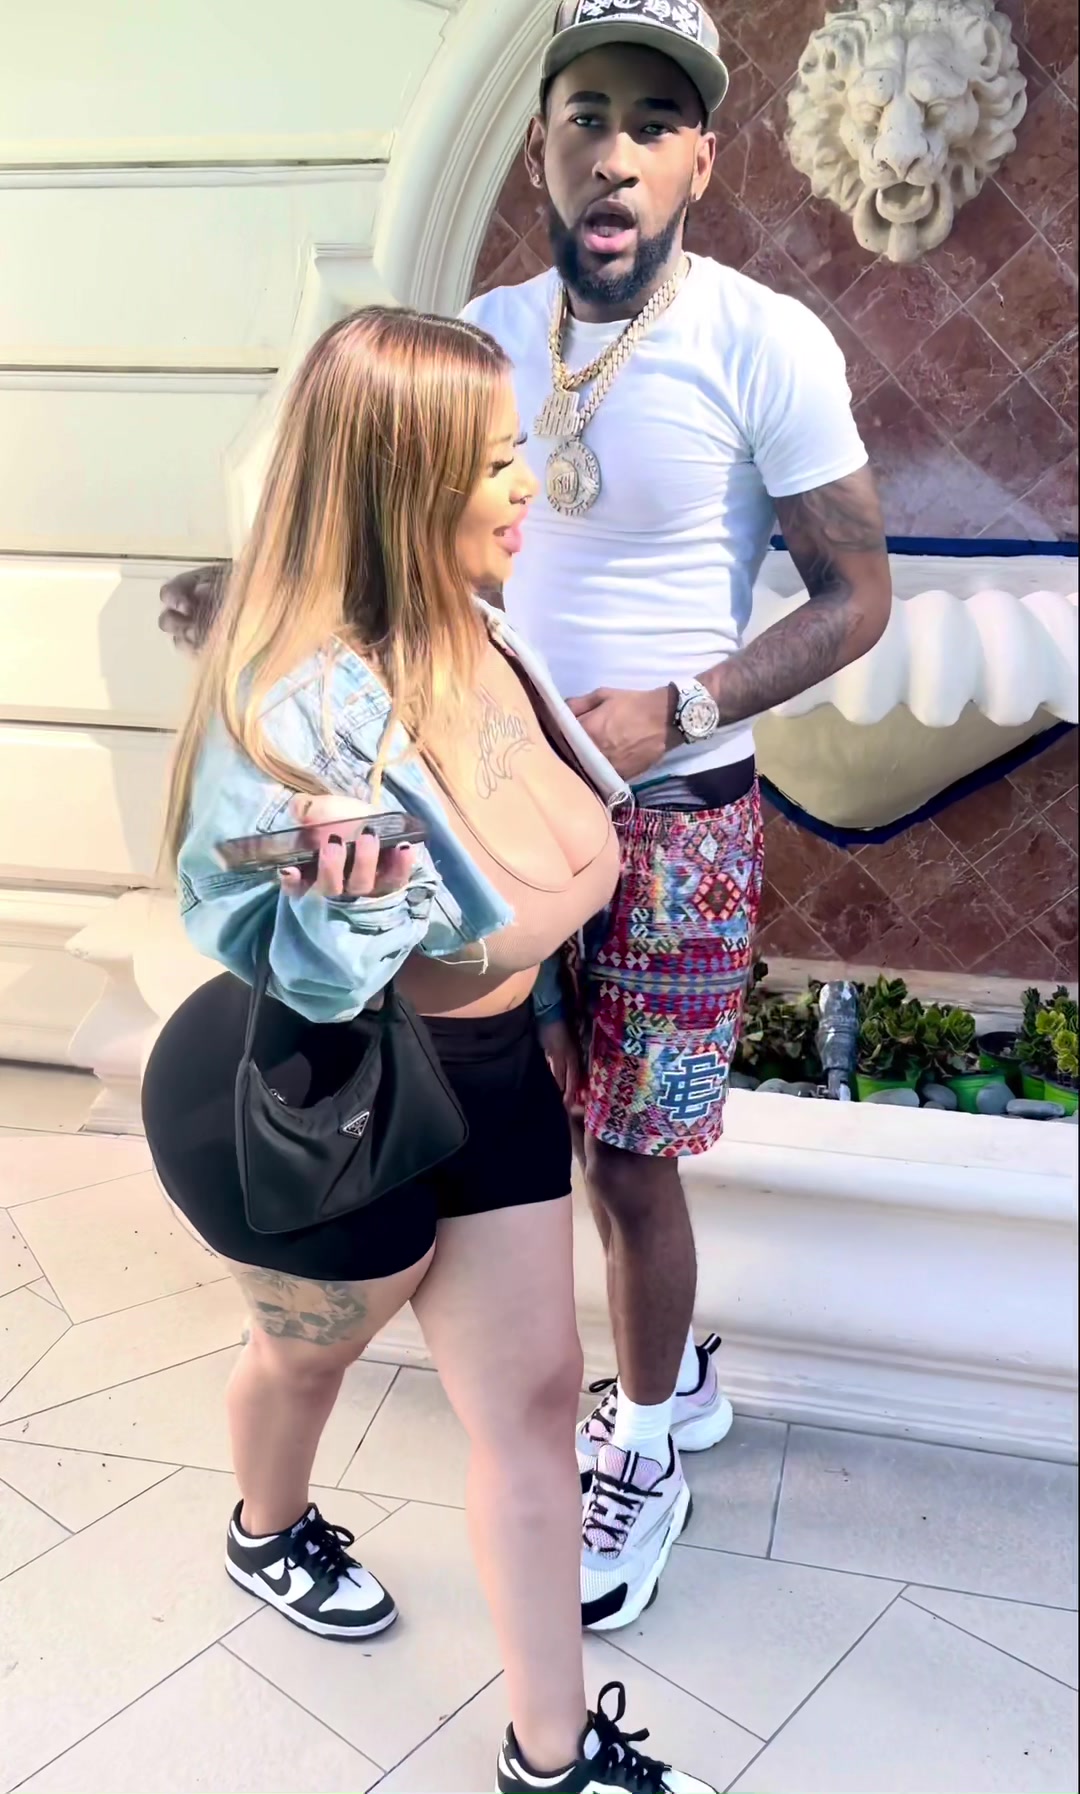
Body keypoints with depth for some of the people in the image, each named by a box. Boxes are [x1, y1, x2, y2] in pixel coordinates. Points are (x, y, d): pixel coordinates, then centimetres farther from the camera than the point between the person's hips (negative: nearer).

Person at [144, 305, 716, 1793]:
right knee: (314, 1346, 26)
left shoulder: (464, 627, -8)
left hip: (487, 1069, 7)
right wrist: (341, 905, -42)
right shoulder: (303, 707, -32)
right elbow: (271, 960, -25)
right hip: (316, 1104, -6)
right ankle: (268, 1533, 64)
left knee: (534, 1397, 13)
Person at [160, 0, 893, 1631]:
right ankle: (677, 1379, 43)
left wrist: (671, 713, -20)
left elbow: (855, 597, -9)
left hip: (677, 820, -5)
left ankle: (648, 1447, 32)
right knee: (568, 1129, 16)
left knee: (626, 1158, 4)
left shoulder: (764, 345, -13)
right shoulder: (486, 335, 3)